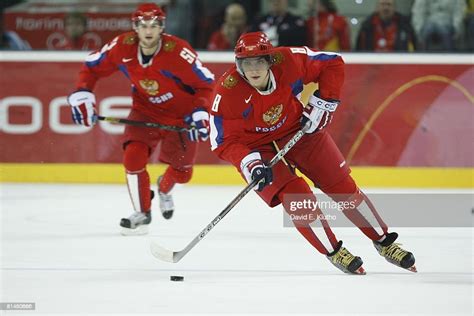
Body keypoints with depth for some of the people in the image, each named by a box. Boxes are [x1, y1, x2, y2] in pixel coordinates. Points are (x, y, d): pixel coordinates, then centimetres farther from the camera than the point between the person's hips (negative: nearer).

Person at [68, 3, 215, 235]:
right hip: (145, 111, 2)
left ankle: (164, 189, 48)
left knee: (183, 171, 9)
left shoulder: (177, 51, -30)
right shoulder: (123, 47, -19)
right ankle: (142, 213, -1)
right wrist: (82, 94, -15)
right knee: (133, 157, -20)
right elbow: (92, 67, -3)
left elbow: (205, 83, -20)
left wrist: (201, 112, -32)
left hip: (181, 115, -2)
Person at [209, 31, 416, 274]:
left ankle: (384, 242, 20)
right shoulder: (227, 92, -27)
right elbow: (224, 142, -21)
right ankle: (334, 252, 3)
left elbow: (333, 64, -8)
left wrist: (323, 103, -15)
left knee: (343, 187, 3)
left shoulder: (289, 61, -24)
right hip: (257, 147, -2)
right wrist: (249, 163, -35)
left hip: (299, 129, 2)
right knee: (294, 195, -18)